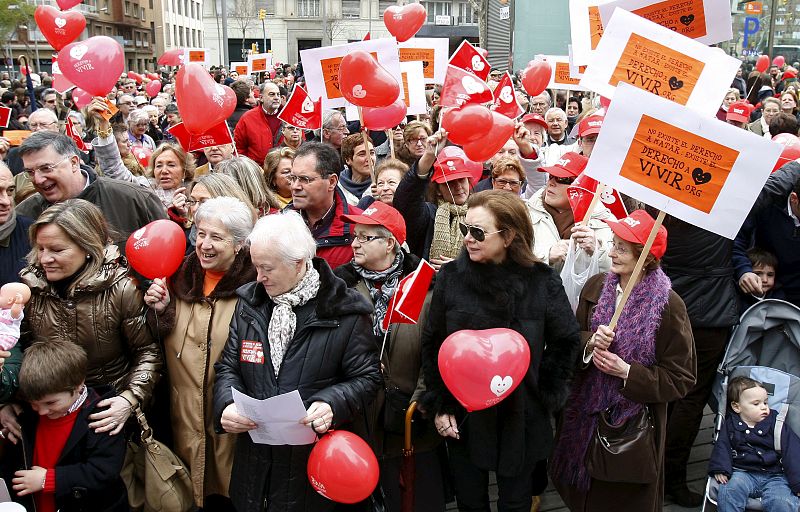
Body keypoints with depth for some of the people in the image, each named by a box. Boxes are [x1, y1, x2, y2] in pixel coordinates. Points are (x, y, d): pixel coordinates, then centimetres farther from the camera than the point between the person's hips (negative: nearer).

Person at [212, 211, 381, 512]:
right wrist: (227, 404, -12)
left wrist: (332, 405, -24)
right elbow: (229, 366, 8)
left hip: (314, 456, -4)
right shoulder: (249, 303, 5)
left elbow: (366, 377, -7)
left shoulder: (344, 311, -10)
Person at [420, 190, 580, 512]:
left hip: (521, 417, -1)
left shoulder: (542, 281, -11)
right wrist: (438, 404, -3)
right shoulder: (451, 277, -8)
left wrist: (546, 396, -4)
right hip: (462, 417, 1)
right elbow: (432, 345, 0)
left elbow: (565, 342, 0)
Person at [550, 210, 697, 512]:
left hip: (634, 422, -4)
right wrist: (590, 344, -18)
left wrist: (627, 372, -21)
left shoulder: (668, 305, -16)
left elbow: (681, 379, -12)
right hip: (586, 416, 4)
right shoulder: (596, 286, -3)